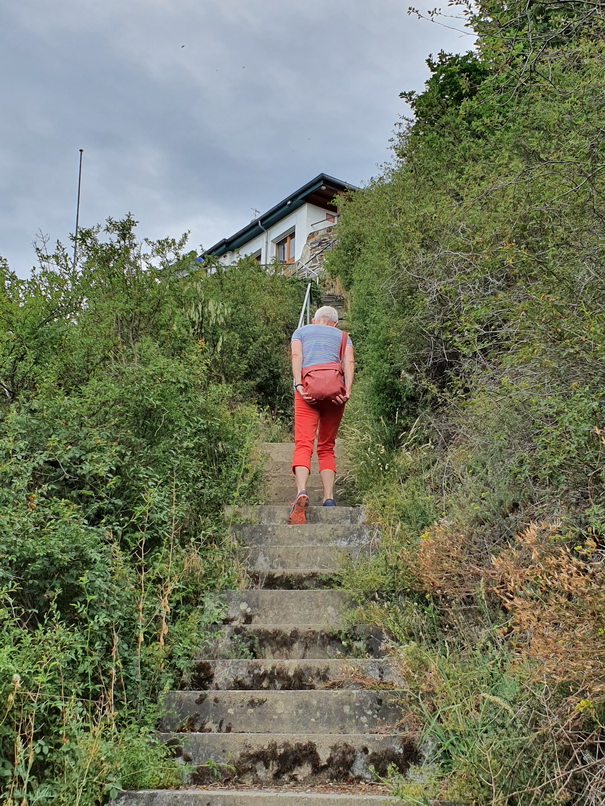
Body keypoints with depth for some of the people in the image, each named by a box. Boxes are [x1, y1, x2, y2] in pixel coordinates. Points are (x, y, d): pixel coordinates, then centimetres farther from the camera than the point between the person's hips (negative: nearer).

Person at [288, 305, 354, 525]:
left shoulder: (301, 332, 24)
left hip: (307, 391, -1)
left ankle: (302, 492, -34)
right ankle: (329, 498, 2)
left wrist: (299, 385, -8)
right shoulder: (343, 336, 25)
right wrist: (347, 391, -7)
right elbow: (349, 362, 5)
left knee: (303, 444, -11)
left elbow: (296, 356, 3)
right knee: (327, 447, 12)